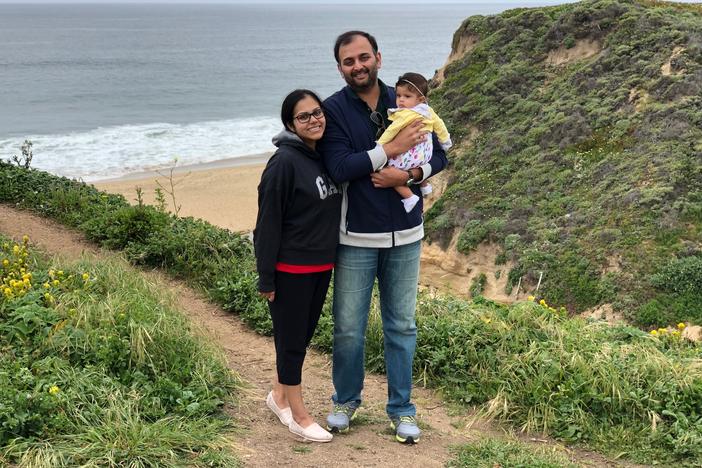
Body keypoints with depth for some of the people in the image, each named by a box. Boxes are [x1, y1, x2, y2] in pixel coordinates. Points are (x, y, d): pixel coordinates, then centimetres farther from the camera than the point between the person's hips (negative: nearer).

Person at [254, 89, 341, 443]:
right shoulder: (284, 162, -17)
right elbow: (268, 223, -16)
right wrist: (266, 278, -16)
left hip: (322, 266, 7)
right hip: (291, 269, -7)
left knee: (304, 335, 18)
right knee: (291, 340, 5)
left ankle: (279, 395, 36)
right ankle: (299, 416, 18)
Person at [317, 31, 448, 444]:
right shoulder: (334, 110, -7)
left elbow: (439, 155, 4)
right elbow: (339, 167, -20)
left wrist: (409, 175, -15)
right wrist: (392, 149, -21)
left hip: (405, 236, 3)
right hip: (356, 238, -2)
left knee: (402, 326, 11)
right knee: (349, 328, 7)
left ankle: (402, 409, 25)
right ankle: (346, 400, 30)